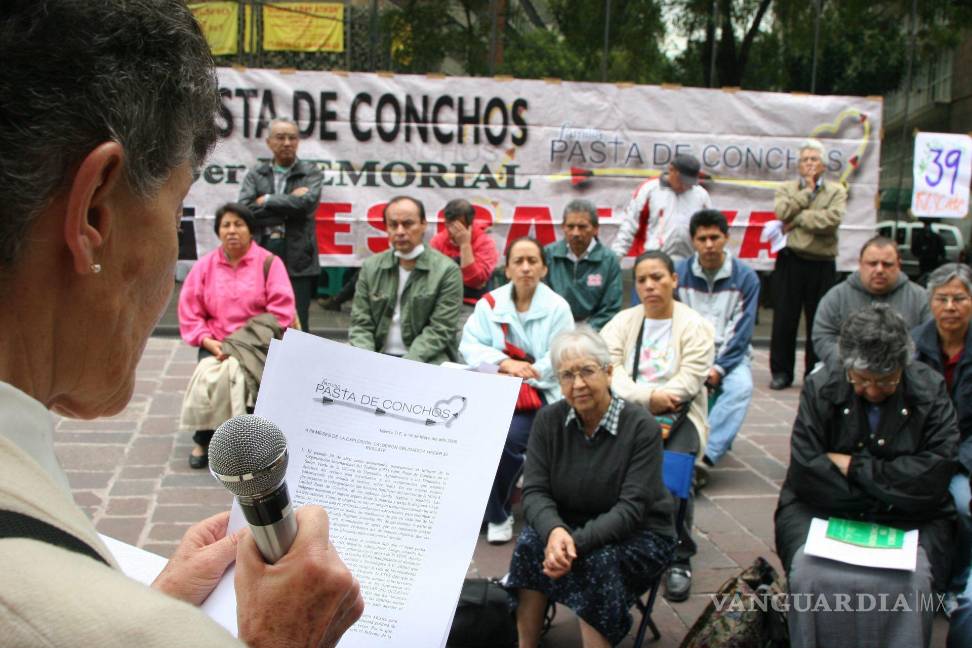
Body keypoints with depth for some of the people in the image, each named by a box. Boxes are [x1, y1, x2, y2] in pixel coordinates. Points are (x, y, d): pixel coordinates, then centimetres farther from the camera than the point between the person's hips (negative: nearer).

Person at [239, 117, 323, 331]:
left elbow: (307, 202, -12)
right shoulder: (255, 174, 11)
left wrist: (267, 201, -3)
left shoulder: (311, 173, 7)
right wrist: (288, 207, -8)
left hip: (298, 262, -2)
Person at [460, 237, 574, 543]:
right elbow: (470, 345, -2)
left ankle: (497, 514, -3)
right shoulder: (490, 302, 7)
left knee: (507, 436, -28)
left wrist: (520, 375, -17)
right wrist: (506, 363, -18)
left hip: (541, 392, -3)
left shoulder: (557, 307, -1)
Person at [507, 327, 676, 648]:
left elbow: (631, 508, -22)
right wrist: (555, 530, -33)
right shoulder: (548, 420, -6)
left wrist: (577, 541, -36)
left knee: (599, 561, -33)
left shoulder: (641, 426, -17)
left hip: (639, 534, -3)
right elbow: (534, 492, -10)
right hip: (569, 524, 3)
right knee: (530, 543, -27)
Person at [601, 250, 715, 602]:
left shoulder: (695, 326, 6)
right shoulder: (623, 321, 15)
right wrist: (648, 395, -16)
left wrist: (645, 399, -12)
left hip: (676, 414, -2)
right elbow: (608, 368, -1)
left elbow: (688, 381, -6)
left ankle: (679, 559, -13)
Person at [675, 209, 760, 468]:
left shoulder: (746, 277, -1)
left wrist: (718, 368, -15)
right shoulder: (680, 273, 1)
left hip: (728, 355, 0)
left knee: (741, 386, -32)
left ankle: (706, 454, -38)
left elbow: (742, 331, -3)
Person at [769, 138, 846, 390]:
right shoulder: (786, 189, 11)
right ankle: (781, 371, 12)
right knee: (784, 319, 2)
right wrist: (807, 191, -3)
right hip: (790, 261, 0)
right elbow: (783, 212, -10)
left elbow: (832, 219, -12)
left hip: (822, 264, 0)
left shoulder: (836, 191, 8)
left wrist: (798, 219, -10)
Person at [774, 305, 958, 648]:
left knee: (913, 581, -27)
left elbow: (933, 477, -11)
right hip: (822, 510, 0)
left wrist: (854, 466, -12)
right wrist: (892, 488, -11)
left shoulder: (931, 391, -1)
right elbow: (806, 473, -12)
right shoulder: (821, 387, -3)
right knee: (811, 573, -27)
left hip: (909, 520, 1)